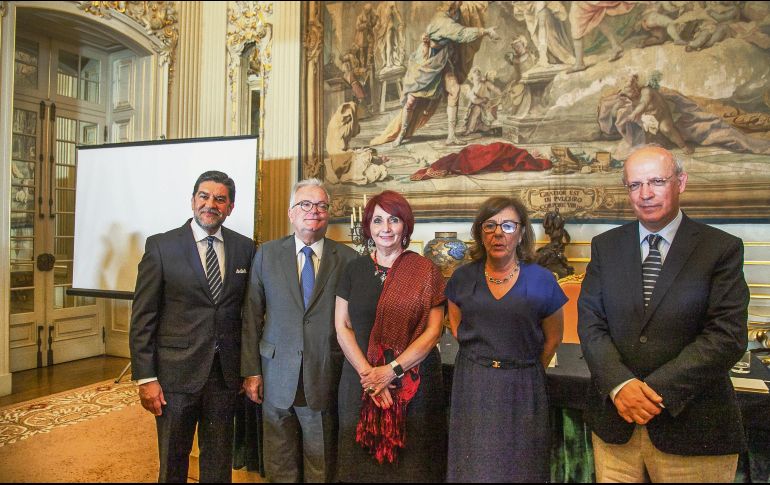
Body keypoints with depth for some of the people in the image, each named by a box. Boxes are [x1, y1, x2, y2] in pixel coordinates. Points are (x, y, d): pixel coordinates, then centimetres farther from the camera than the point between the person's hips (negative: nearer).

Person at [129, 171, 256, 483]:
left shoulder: (245, 248, 2)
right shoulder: (161, 246, -5)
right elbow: (142, 318, -6)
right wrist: (145, 378, -9)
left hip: (226, 372, 3)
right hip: (177, 372, -2)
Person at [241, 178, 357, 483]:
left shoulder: (347, 259, -2)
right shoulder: (266, 254, 2)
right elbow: (252, 317, 2)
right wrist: (251, 371, 0)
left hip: (325, 378, -1)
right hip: (277, 375, 1)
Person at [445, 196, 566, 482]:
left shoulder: (541, 281, -7)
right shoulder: (463, 278, -1)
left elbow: (553, 338, 4)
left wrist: (527, 371, 8)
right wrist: (480, 358, 8)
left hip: (522, 388, -1)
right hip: (472, 385, 1)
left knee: (520, 466, 14)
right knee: (474, 466, 14)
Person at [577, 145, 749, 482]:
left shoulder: (722, 248, -3)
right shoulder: (605, 246, 5)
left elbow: (727, 335, -10)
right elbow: (589, 322, 0)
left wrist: (657, 390, -16)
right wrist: (619, 385, -14)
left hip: (693, 427, -2)